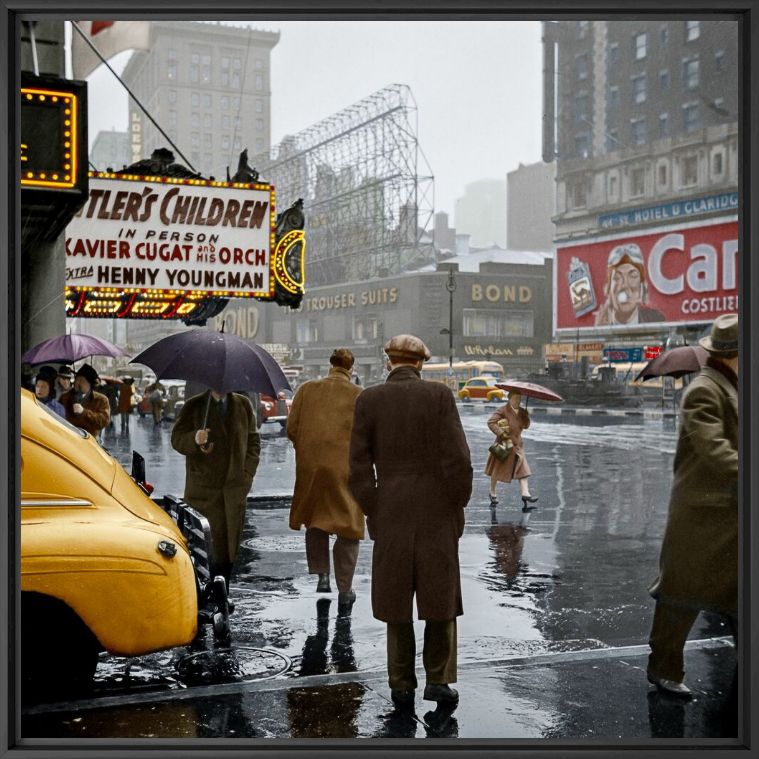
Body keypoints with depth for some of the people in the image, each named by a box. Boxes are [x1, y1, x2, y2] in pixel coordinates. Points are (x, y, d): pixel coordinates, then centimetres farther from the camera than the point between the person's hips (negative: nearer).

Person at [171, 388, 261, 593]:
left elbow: (253, 441, 14)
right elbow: (177, 439, -3)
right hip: (203, 489, -2)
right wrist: (194, 439, -25)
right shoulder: (194, 406, 3)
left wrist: (248, 473, 3)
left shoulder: (243, 405, 11)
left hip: (235, 487, 3)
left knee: (230, 546, 2)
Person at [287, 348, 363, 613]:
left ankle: (321, 576, 15)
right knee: (347, 527, 8)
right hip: (345, 468, -2)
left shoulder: (306, 390, 2)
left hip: (311, 465, 2)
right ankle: (344, 591, 10)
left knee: (315, 521, 22)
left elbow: (291, 429, 2)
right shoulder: (359, 395, -5)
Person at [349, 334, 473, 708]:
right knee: (440, 593, 13)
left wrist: (373, 513, 3)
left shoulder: (368, 399, -2)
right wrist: (458, 505, 1)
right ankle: (438, 679, 9)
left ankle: (402, 686, 13)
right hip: (436, 509, -1)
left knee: (396, 597, 11)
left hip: (391, 511, 1)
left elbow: (359, 466, -5)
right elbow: (457, 458, -12)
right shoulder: (439, 395, -6)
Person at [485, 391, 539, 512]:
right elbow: (491, 422, -19)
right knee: (497, 470, 8)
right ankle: (492, 494, 25)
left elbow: (526, 426, 9)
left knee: (523, 470, -7)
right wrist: (501, 433, -27)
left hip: (517, 444, 6)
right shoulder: (502, 410, -13)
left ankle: (525, 494, -15)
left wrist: (526, 416, -10)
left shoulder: (521, 412, 8)